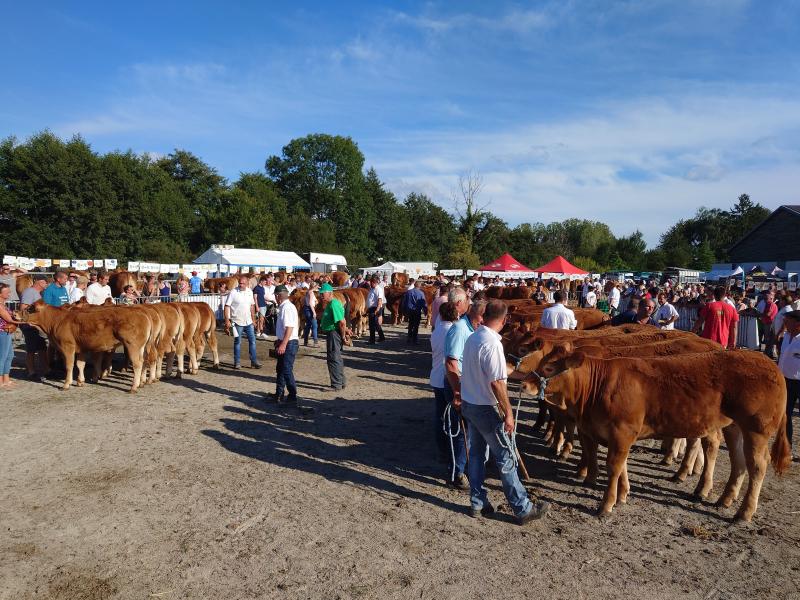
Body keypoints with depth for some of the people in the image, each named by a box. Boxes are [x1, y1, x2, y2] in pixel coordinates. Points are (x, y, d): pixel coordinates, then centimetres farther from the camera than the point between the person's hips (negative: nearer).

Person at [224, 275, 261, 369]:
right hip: (237, 322, -4)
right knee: (237, 342, 6)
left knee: (252, 341, 4)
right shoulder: (233, 292, -11)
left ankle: (254, 361, 12)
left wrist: (253, 319, 13)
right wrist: (227, 320, -15)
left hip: (248, 322, 4)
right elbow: (227, 306, -11)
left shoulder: (249, 292, 4)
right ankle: (237, 362, 16)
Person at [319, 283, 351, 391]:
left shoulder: (333, 304, -19)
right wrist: (345, 330, 9)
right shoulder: (331, 304, 14)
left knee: (333, 359, -5)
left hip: (334, 334, -11)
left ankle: (336, 385, 2)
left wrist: (343, 337, -18)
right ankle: (342, 382, 29)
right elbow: (341, 322, 19)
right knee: (337, 359, 18)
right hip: (331, 333, 11)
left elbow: (342, 322, -25)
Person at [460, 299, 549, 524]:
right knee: (506, 459, 3)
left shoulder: (472, 338, 3)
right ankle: (523, 509, 15)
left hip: (468, 404, 8)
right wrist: (508, 413, -16)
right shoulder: (492, 343, -22)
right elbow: (496, 382, -23)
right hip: (486, 409, -8)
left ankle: (478, 504, 25)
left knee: (476, 454, 16)